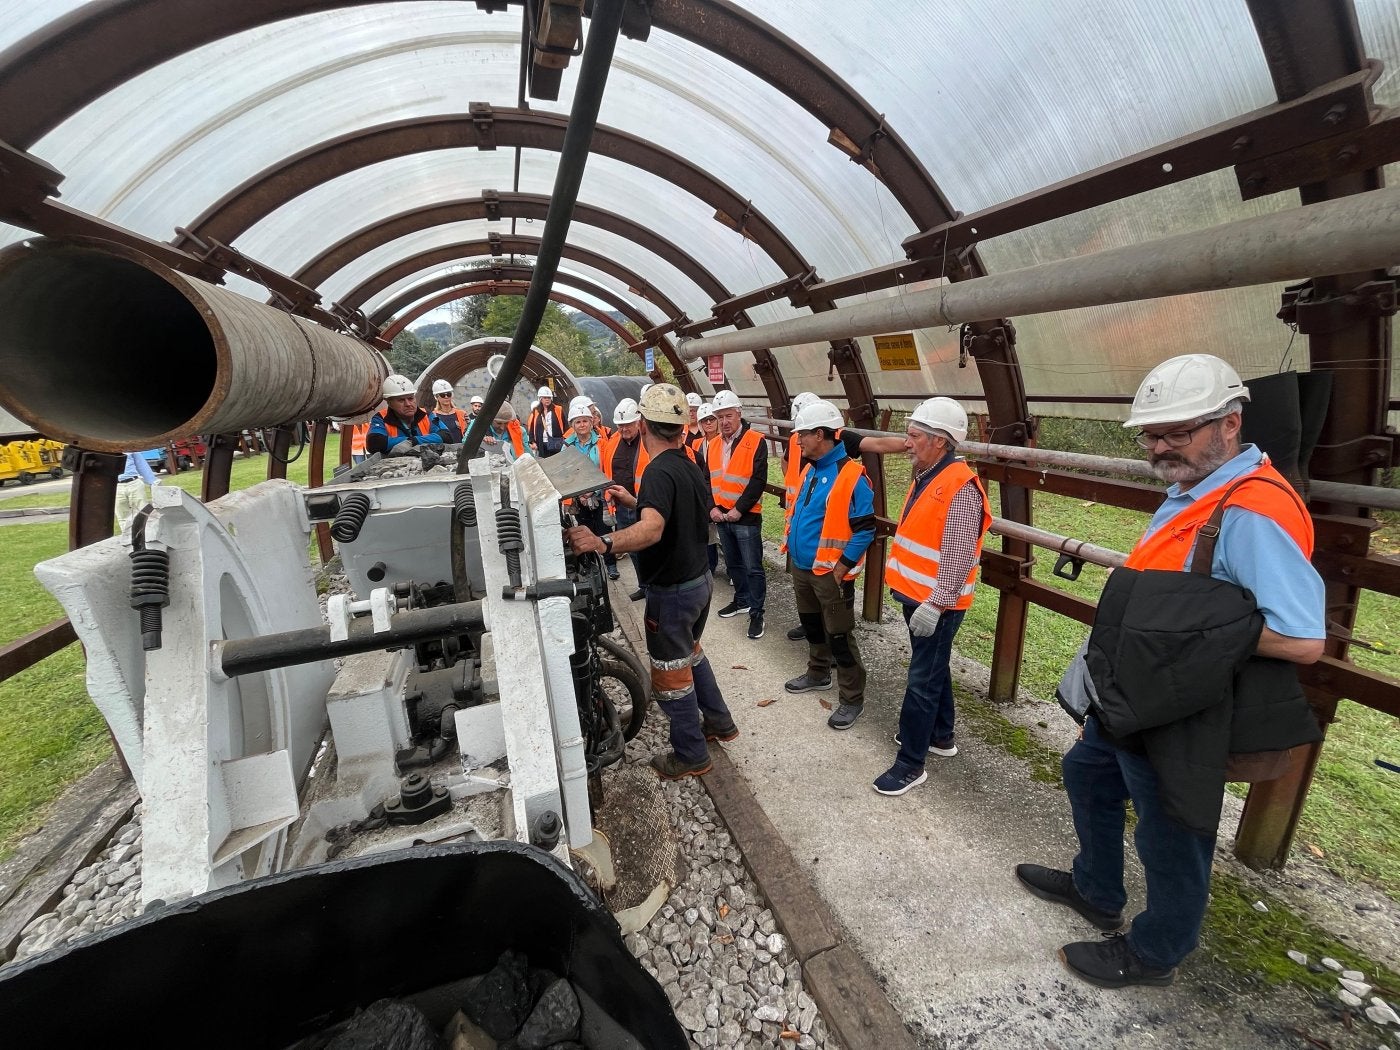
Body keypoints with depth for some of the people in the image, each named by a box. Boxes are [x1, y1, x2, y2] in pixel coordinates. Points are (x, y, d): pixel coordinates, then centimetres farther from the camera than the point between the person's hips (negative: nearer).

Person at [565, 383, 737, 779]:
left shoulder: (659, 472, -25)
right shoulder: (690, 467, 4)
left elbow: (651, 530, -43)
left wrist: (603, 542, -56)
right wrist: (633, 501, 25)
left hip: (672, 591, -9)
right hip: (700, 580, 9)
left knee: (670, 672, 8)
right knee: (689, 652, 29)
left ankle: (691, 755, 23)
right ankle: (719, 720, 42)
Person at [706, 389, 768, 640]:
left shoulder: (755, 441, -12)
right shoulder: (714, 445, 8)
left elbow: (758, 480, -16)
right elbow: (708, 479, 10)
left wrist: (739, 509, -18)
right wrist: (712, 507, -4)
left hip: (746, 517, -6)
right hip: (721, 517, 7)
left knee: (753, 567, -1)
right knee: (733, 563, 19)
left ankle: (757, 612, 10)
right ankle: (742, 600, 36)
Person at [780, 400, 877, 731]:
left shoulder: (852, 476, -19)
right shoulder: (809, 470, 7)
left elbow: (865, 530, -18)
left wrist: (839, 570, -19)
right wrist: (792, 551, 14)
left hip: (828, 572, -8)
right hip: (801, 567, 8)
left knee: (839, 637, 2)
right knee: (811, 624, 23)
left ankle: (852, 699, 15)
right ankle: (818, 673, 43)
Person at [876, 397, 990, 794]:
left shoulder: (961, 488, -22)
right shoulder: (927, 477, 8)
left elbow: (958, 558, -25)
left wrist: (934, 604, -24)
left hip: (937, 604, -9)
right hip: (917, 595, 9)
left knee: (922, 681, 0)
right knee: (933, 670, 22)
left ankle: (911, 764, 12)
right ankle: (941, 736, 39)